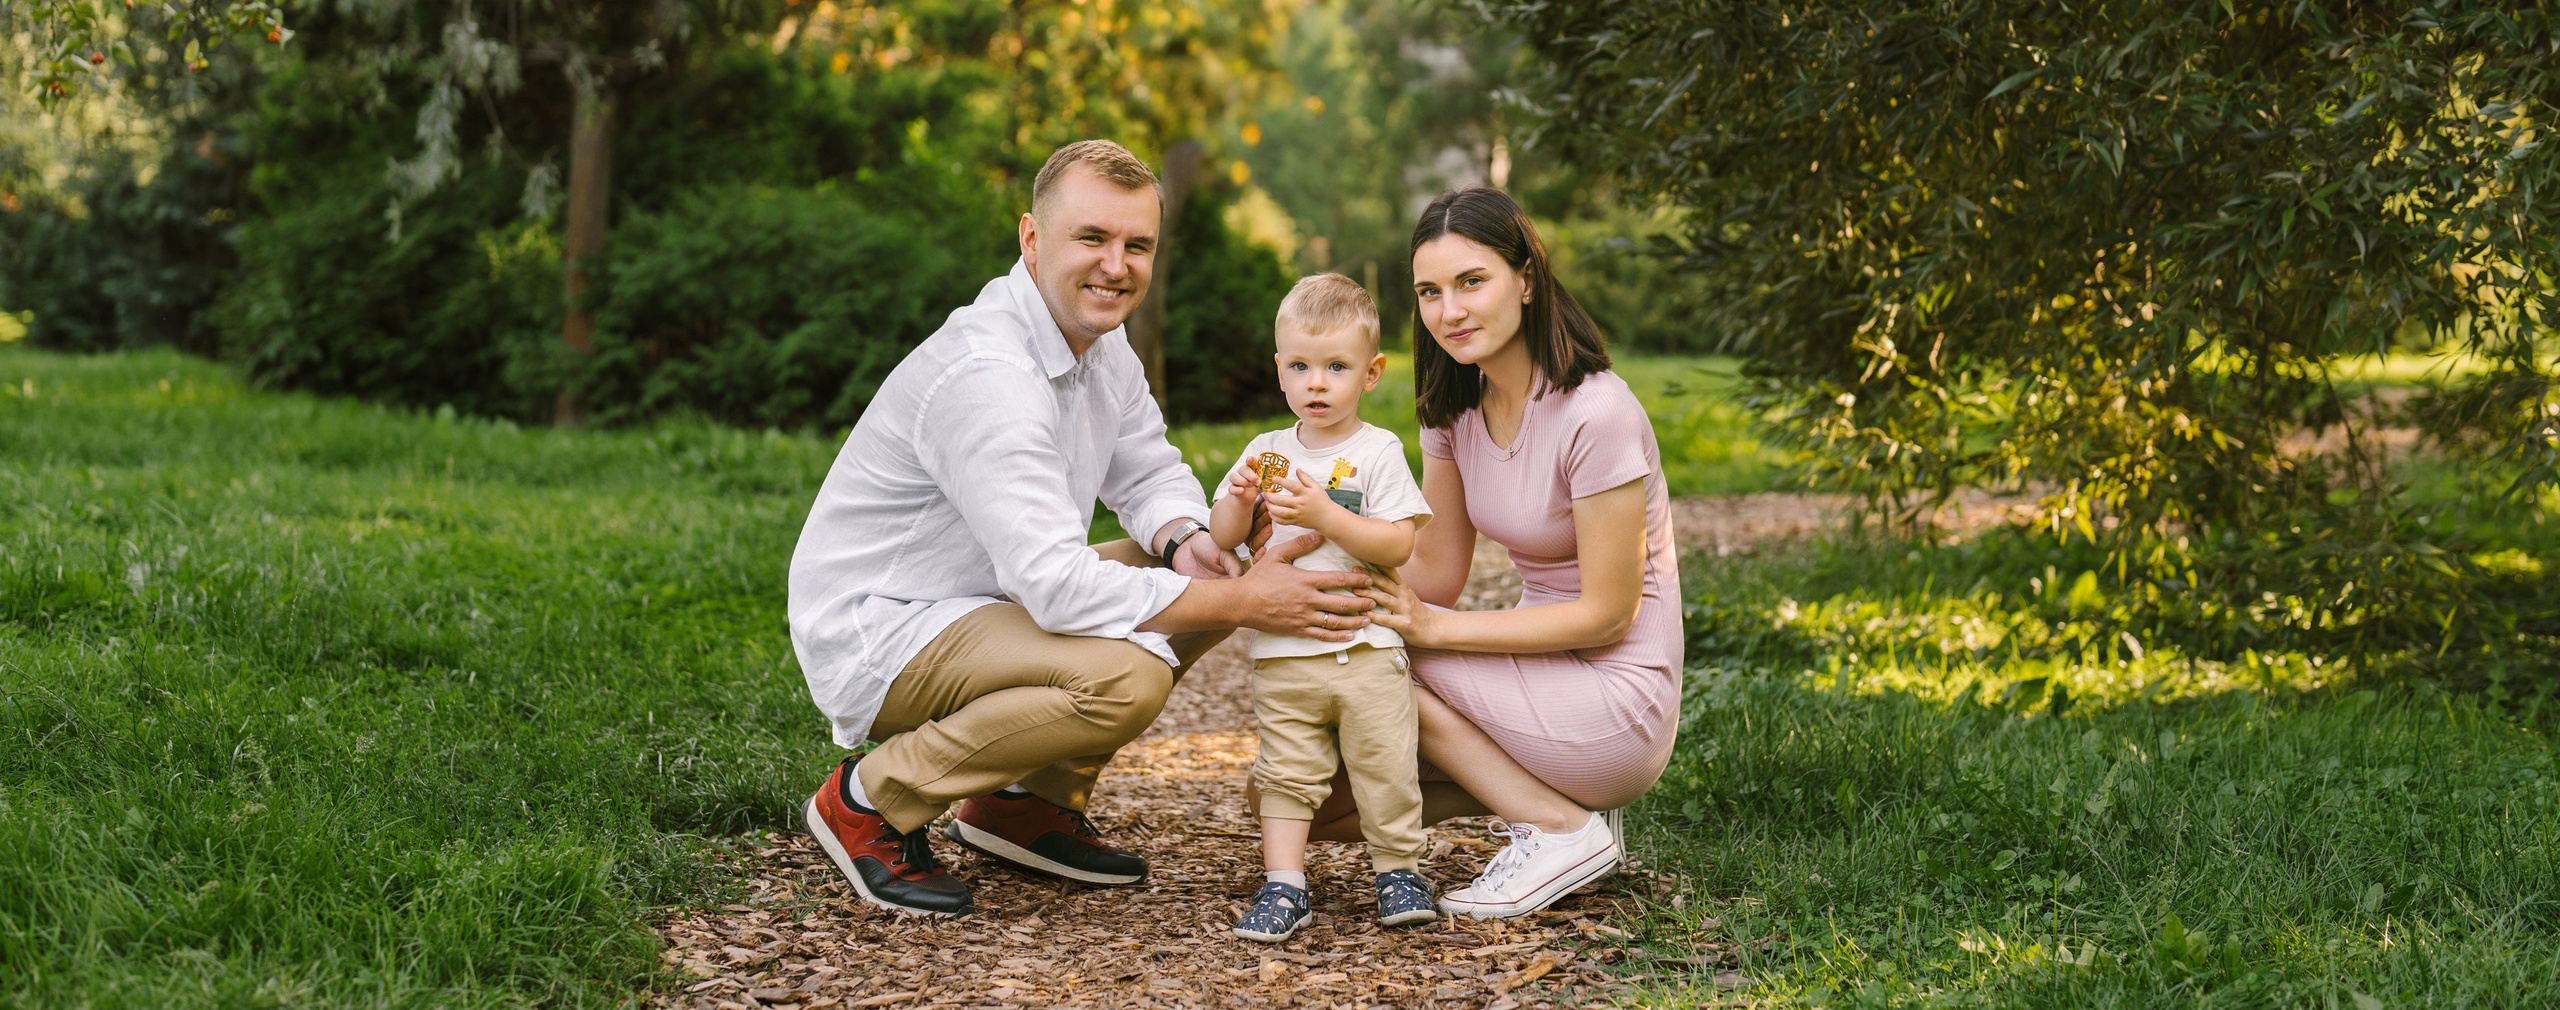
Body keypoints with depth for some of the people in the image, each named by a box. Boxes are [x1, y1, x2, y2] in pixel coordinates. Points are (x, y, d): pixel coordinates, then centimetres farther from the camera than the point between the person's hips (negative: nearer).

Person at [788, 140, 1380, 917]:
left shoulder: (1100, 341, 3)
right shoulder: (987, 377, -28)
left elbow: (1149, 473, 14)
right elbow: (1057, 586, -33)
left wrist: (1183, 540, -11)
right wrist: (1242, 604, -28)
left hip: (988, 601, 10)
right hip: (871, 633, -10)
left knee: (1217, 568, 3)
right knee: (1126, 673, -31)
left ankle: (1028, 801, 10)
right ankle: (871, 800, -10)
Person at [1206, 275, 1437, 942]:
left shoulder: (1377, 451, -3)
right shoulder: (1268, 452, 8)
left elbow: (1399, 545, -12)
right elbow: (1221, 539, 7)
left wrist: (1324, 515, -21)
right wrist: (1240, 499, -13)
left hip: (1366, 648, -3)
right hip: (1283, 655, 3)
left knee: (1384, 768, 2)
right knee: (1287, 773, 2)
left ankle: (1399, 871, 17)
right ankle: (1283, 886, 5)